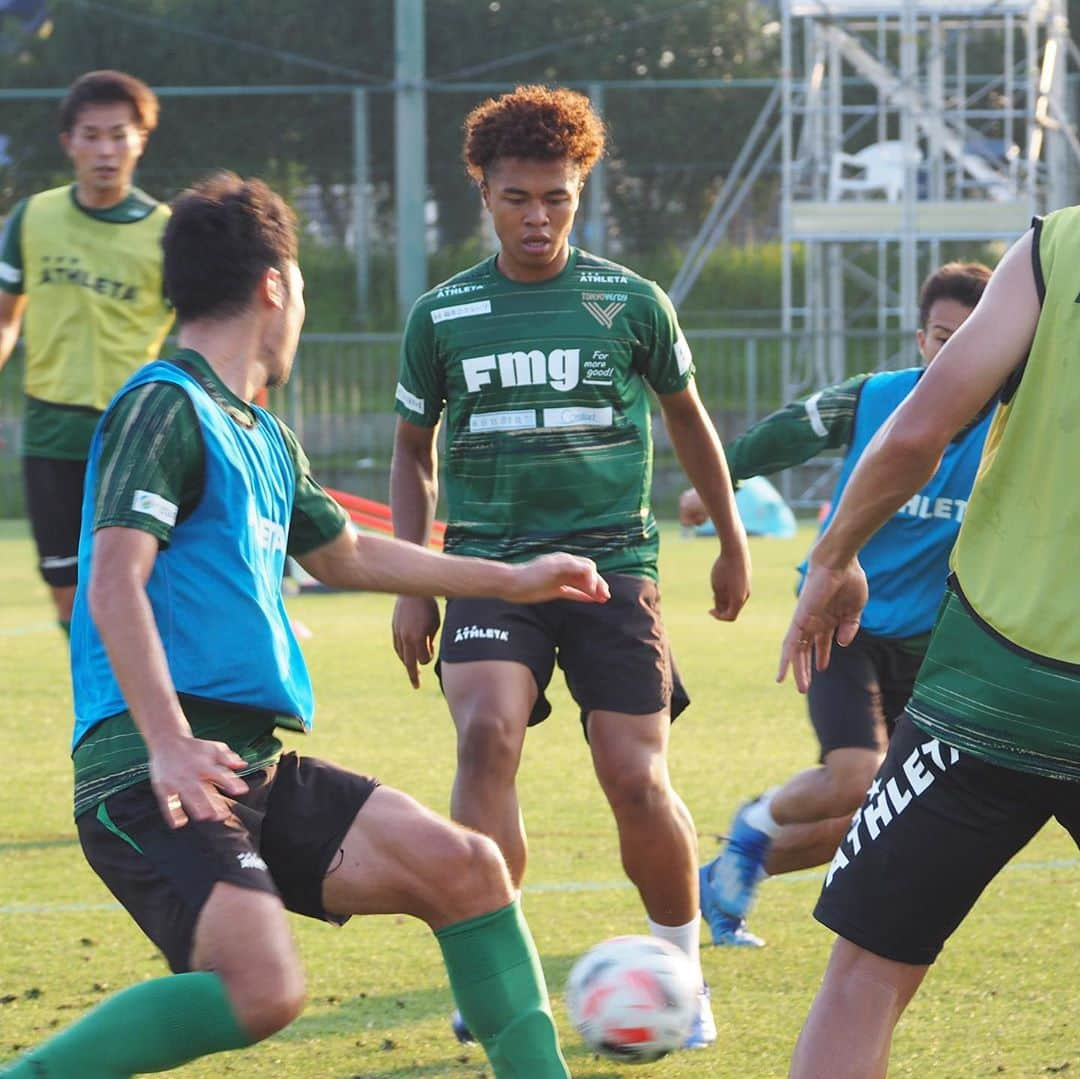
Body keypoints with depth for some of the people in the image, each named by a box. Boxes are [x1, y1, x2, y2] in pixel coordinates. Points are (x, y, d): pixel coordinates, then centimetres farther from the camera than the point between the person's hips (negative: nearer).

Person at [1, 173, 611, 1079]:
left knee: (465, 867, 0)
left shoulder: (263, 438, 22)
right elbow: (115, 582, -17)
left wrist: (511, 581, 45)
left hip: (255, 768, 9)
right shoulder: (165, 406, -6)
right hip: (152, 776, -9)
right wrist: (170, 743, -27)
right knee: (264, 989, -27)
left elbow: (343, 555, 38)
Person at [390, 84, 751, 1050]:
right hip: (490, 563, 0)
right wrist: (412, 585, 10)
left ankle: (681, 973, 15)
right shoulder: (443, 315, 5)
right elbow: (413, 453, 17)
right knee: (487, 736, -24)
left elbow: (687, 418, 18)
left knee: (637, 780, -8)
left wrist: (733, 546, 25)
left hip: (612, 561, 0)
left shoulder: (629, 302, 2)